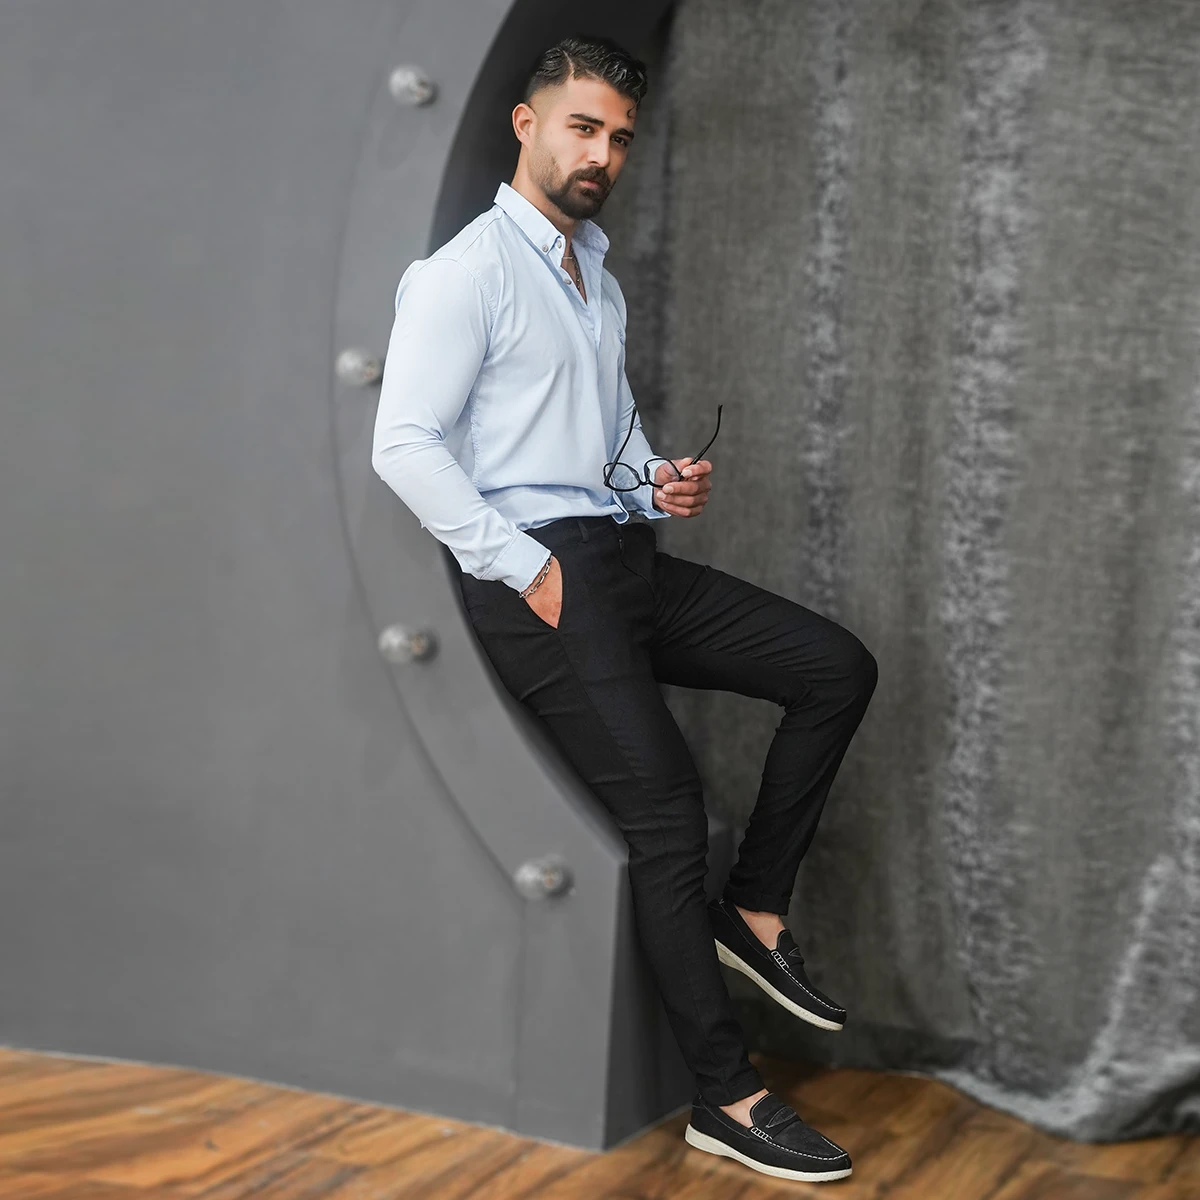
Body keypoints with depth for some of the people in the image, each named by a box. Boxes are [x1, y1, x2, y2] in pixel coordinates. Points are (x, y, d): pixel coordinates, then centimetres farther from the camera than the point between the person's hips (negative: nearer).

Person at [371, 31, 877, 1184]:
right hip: (536, 574, -8)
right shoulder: (465, 272, -5)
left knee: (837, 666, -2)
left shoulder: (598, 278, 22)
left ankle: (755, 912, 6)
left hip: (629, 556, 9)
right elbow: (404, 446, -15)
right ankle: (726, 1098, -12)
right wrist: (529, 569, -18)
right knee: (665, 804, -19)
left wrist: (660, 480, 9)